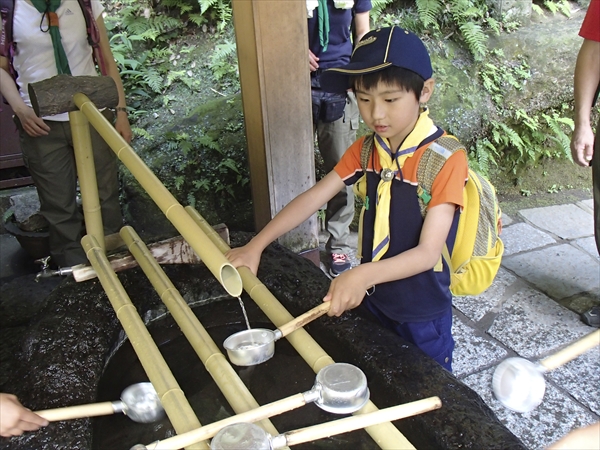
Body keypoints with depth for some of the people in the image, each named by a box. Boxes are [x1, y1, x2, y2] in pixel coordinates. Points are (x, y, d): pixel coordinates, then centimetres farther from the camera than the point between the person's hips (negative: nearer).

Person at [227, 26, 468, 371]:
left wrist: (365, 274, -43)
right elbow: (313, 198, -7)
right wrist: (256, 245, -16)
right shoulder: (365, 150, -3)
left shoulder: (446, 158, -23)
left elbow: (427, 252, -27)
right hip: (371, 301, 5)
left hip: (422, 314, -5)